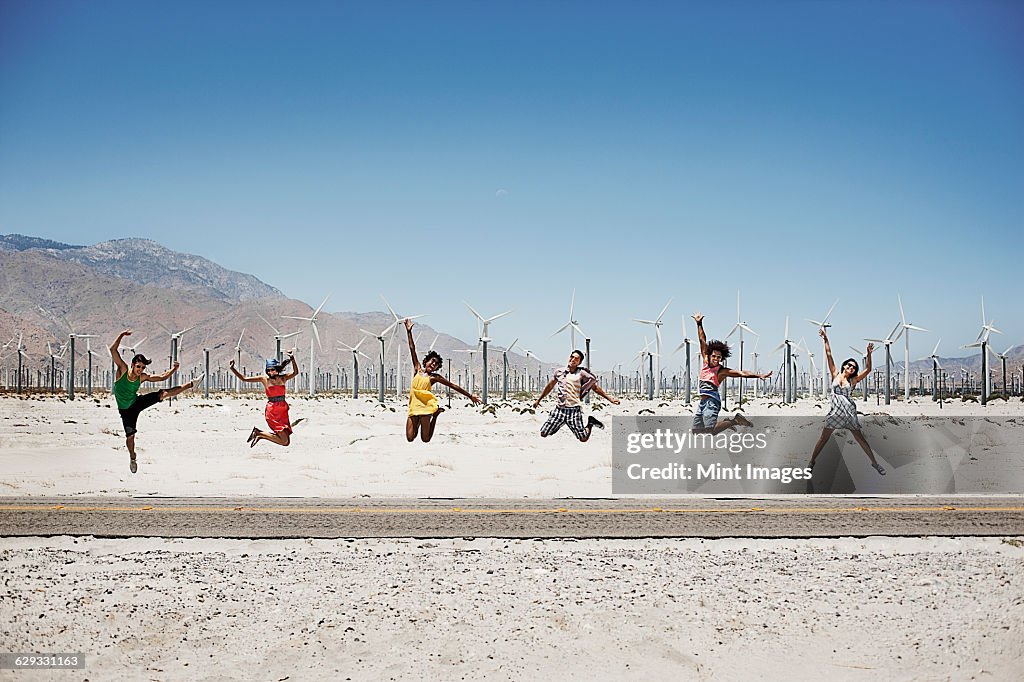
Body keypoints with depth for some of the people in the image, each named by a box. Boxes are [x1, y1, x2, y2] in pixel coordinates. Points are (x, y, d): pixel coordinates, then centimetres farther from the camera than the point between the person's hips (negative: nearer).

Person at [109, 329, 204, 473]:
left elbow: (162, 377, -4)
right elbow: (113, 349, -30)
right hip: (126, 410, -2)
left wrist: (173, 369, -15)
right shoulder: (123, 370, -23)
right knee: (130, 435, -2)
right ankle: (132, 458, 24)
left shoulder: (143, 377, -14)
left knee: (163, 393, -10)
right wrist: (122, 335, -35)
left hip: (137, 402, 2)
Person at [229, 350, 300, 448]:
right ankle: (258, 432, 7)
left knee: (286, 441, 6)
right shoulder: (265, 379, 0)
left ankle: (260, 436, 23)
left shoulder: (283, 378, 6)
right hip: (272, 411, -5)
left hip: (283, 411, 5)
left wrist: (292, 359, -25)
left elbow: (295, 372, -12)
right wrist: (232, 369, -4)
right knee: (284, 441, -12)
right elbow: (244, 378, 3)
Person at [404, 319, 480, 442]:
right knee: (410, 438, -6)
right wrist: (409, 332, 11)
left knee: (425, 439, -4)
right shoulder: (418, 369, 14)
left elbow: (453, 386, 10)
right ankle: (418, 424, 27)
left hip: (425, 406, -2)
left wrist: (470, 396, 9)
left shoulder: (435, 377, 8)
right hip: (413, 407, 2)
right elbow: (412, 350, 13)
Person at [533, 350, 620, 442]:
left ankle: (590, 423, 24)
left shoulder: (581, 373, 1)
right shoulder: (559, 371, 9)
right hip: (559, 409, 3)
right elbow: (549, 386, 23)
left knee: (583, 439, -9)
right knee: (543, 434, -2)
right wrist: (538, 400, 28)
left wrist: (609, 398, 2)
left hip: (574, 409, -3)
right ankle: (562, 423, 26)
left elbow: (595, 387, 6)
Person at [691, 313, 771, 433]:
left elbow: (742, 373, -10)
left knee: (711, 431, -20)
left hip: (712, 401, -7)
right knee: (696, 430, 8)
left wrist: (759, 376, -21)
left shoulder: (722, 371, -3)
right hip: (702, 401, 7)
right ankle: (725, 423, 25)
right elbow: (703, 341, 13)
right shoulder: (706, 362, 11)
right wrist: (699, 324, 16)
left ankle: (735, 421, 3)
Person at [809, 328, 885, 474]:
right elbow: (829, 355, 2)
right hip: (835, 411, -1)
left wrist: (869, 354, -13)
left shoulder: (853, 381, 6)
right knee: (823, 439, 4)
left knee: (860, 438, 5)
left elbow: (868, 370, -3)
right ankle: (812, 461, 15)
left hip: (849, 412, 1)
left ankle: (874, 463, 14)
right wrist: (826, 339, -2)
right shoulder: (835, 375, 6)